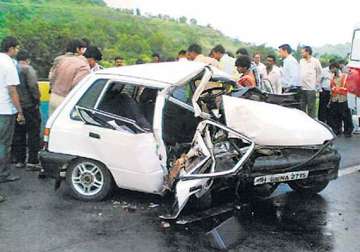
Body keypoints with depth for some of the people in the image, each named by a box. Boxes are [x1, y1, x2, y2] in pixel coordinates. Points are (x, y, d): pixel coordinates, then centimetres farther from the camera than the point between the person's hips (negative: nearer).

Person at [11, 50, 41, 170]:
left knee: (18, 134, 14)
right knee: (33, 134, 1)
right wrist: (37, 99, -8)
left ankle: (19, 160, 20)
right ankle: (32, 162, 1)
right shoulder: (28, 69, -9)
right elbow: (33, 86, -20)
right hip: (29, 106, -6)